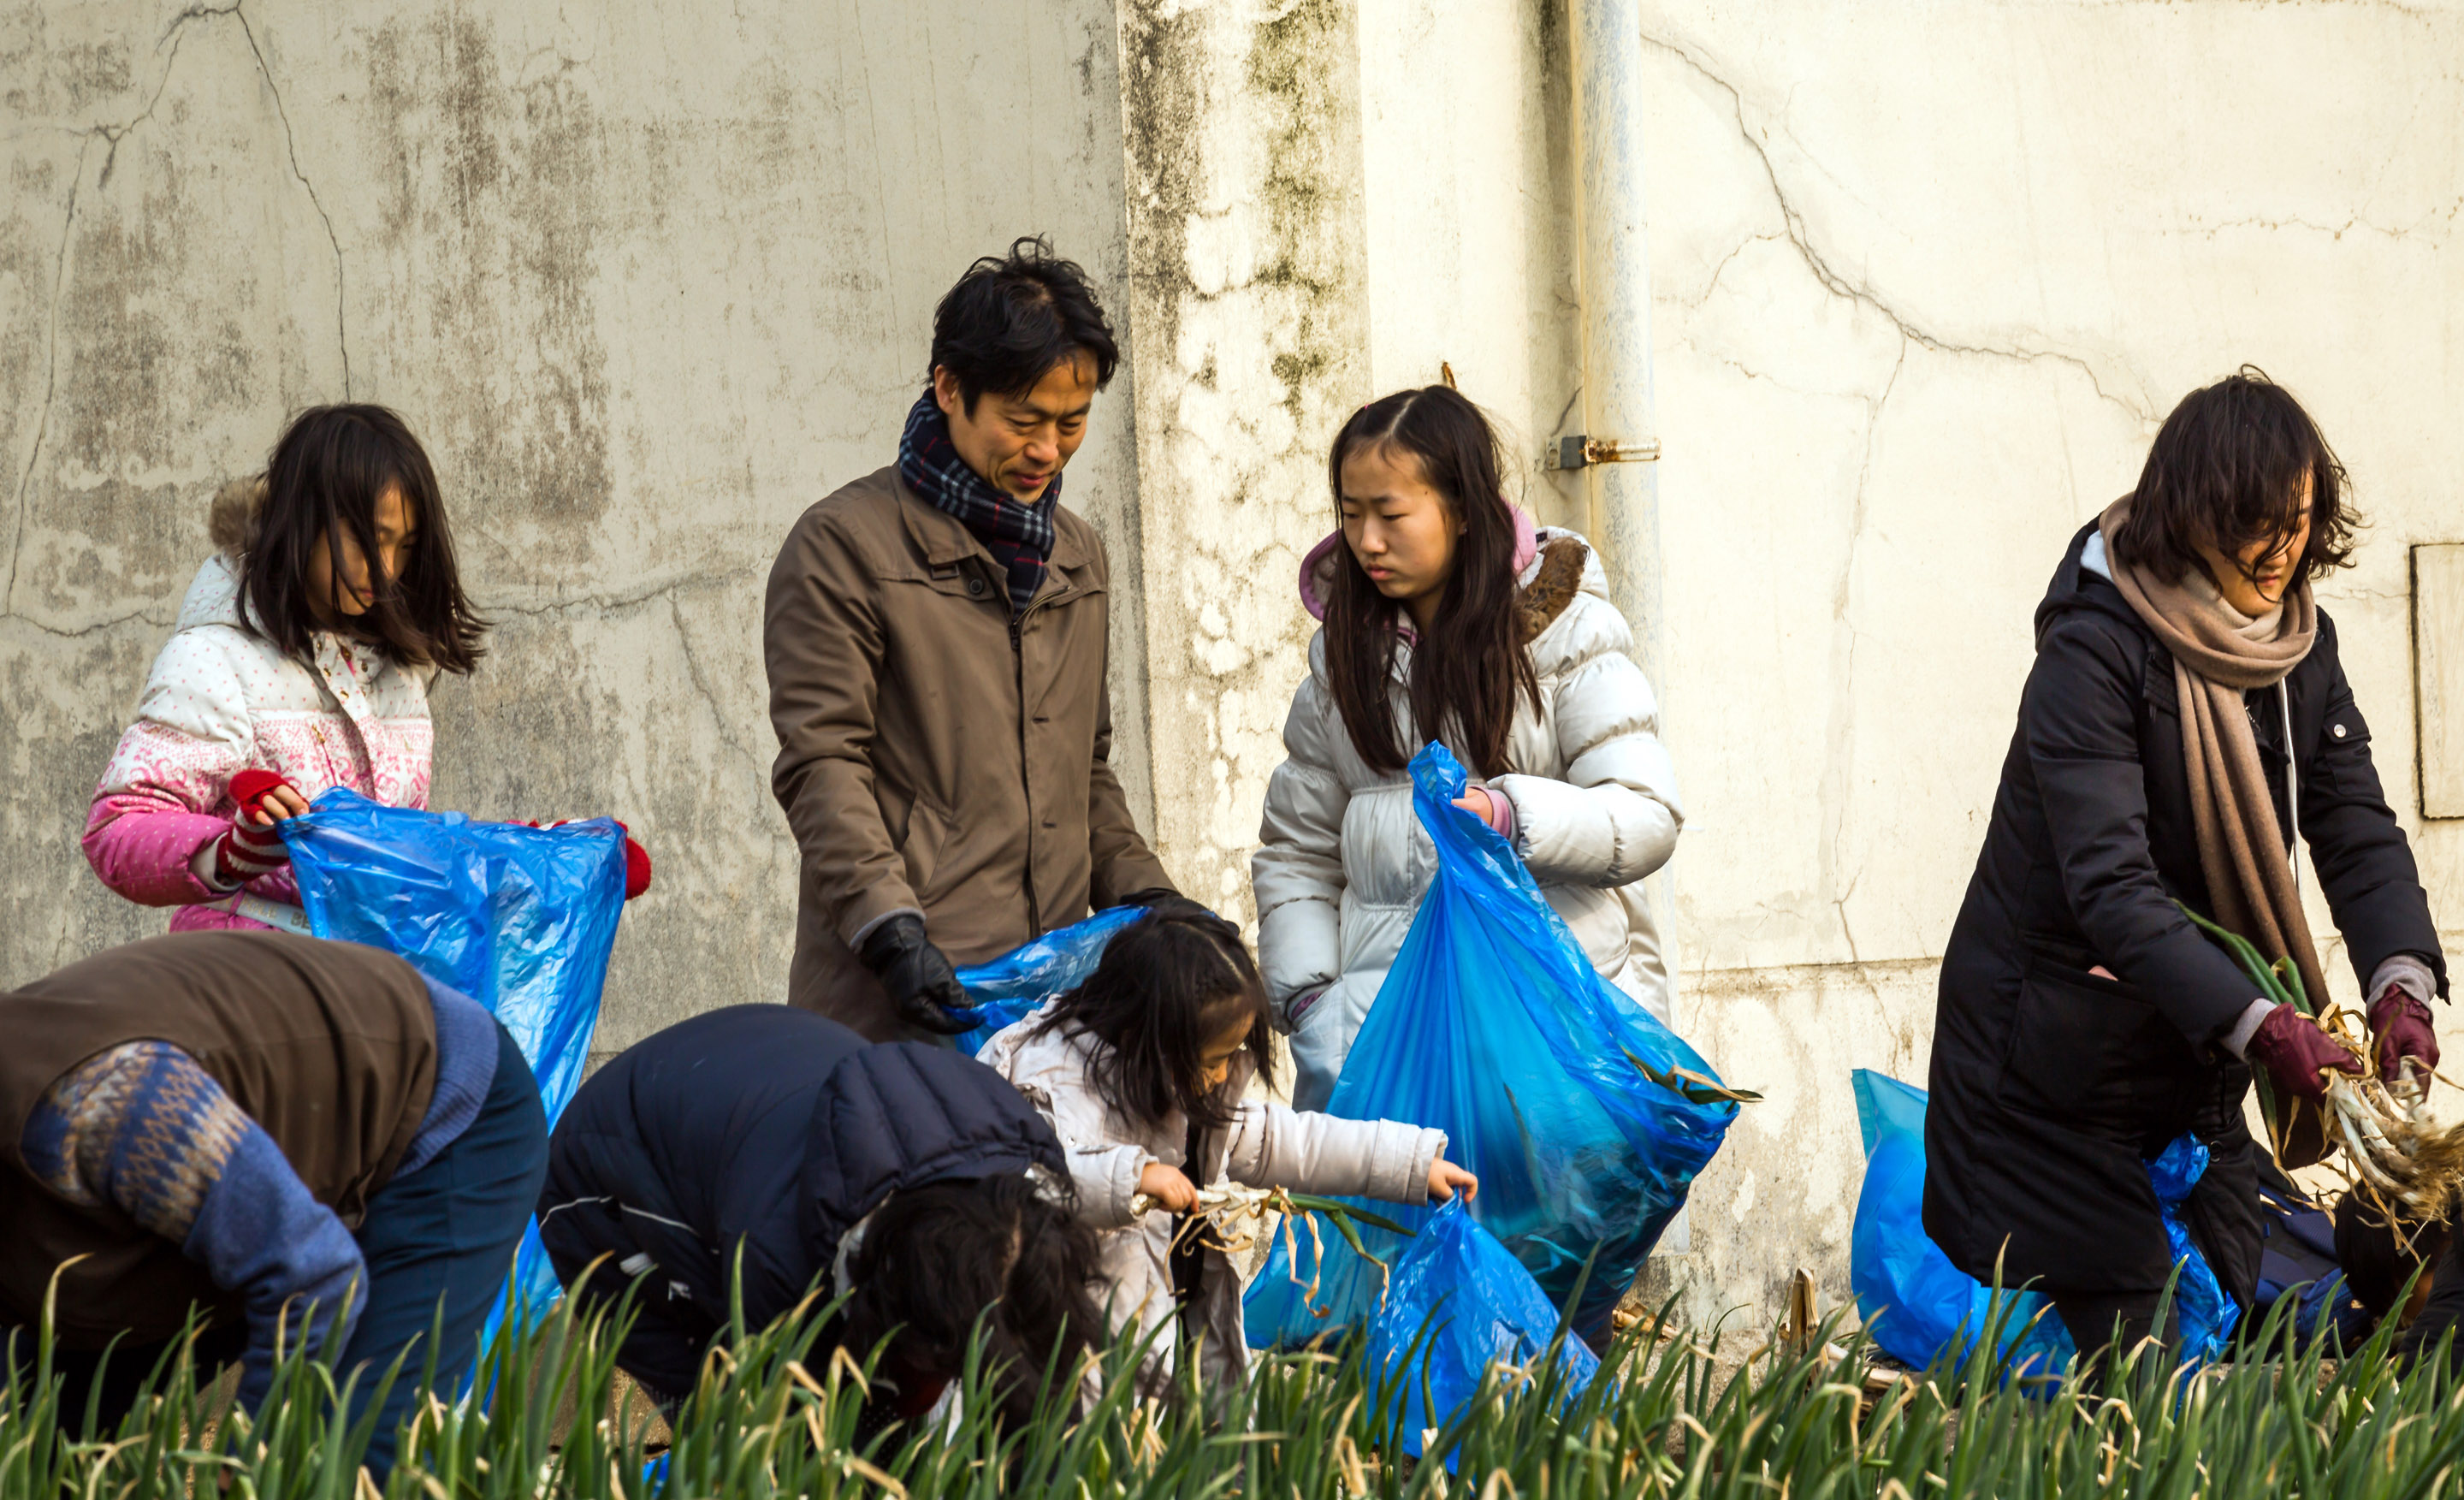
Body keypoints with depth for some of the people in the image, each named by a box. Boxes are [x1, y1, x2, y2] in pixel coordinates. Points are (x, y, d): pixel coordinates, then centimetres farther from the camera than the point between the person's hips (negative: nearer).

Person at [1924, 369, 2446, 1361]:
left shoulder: (2301, 644, 0)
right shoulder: (2093, 653, -22)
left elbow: (2357, 829, -6)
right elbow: (2109, 881, -30)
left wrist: (2400, 981, -26)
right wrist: (2260, 1027, -40)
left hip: (2195, 1053, 7)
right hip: (2059, 1048, -6)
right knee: (2116, 1341, -10)